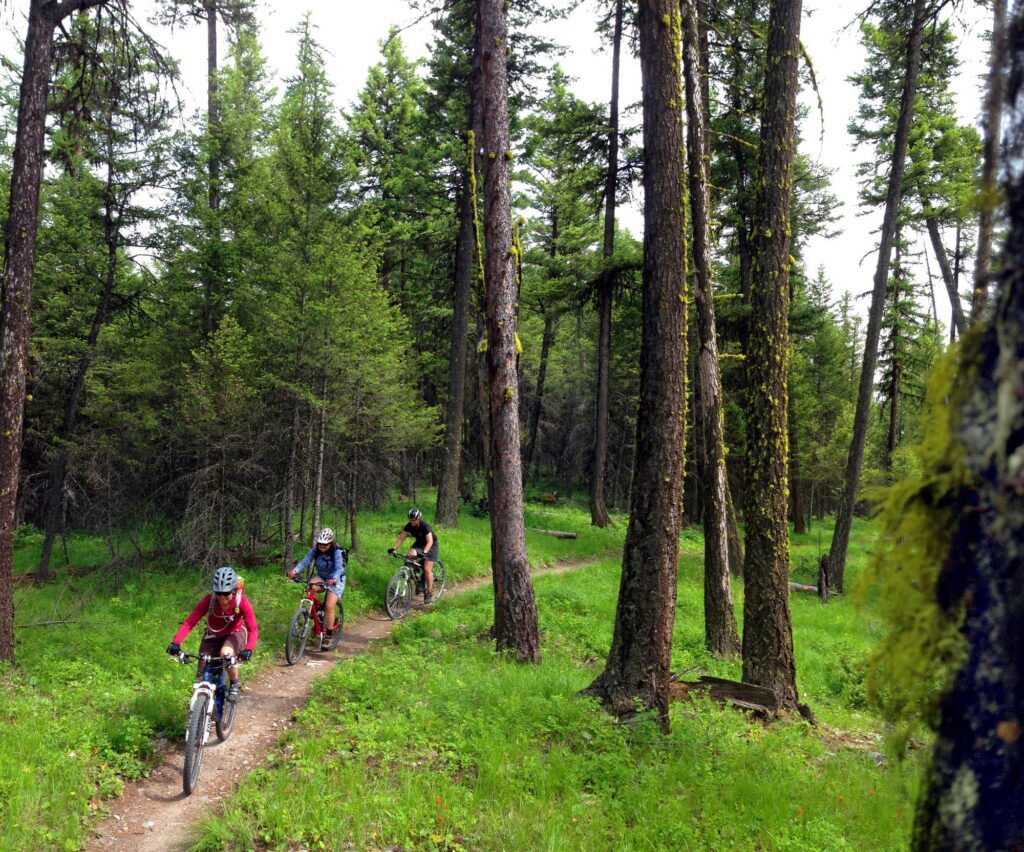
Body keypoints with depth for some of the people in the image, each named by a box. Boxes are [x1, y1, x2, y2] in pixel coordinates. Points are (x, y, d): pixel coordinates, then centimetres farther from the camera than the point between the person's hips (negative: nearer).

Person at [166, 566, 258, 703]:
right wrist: (175, 642, -45)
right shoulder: (209, 600, -26)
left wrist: (248, 649, -48)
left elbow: (253, 629, -30)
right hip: (213, 636, 2)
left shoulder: (242, 602, -28)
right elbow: (189, 622, -30)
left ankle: (235, 685, -9)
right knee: (203, 676, -4)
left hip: (234, 633, -2)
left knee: (226, 653, -34)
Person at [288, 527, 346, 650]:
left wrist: (334, 579, -55)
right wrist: (295, 571, -42)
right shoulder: (315, 550, -11)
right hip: (321, 577, 4)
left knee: (329, 606, -19)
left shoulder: (336, 552, -23)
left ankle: (328, 636, -4)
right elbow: (305, 561, -22)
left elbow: (339, 568, -34)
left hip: (335, 580, -4)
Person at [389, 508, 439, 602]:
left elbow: (430, 542, -37)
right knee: (410, 555, -26)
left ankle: (430, 592, -1)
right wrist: (394, 548, -30)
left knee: (427, 569, -15)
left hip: (431, 545, -5)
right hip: (419, 543, 5)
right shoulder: (409, 526, -16)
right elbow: (401, 538, -14)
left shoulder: (425, 526, -31)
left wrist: (424, 552, -53)